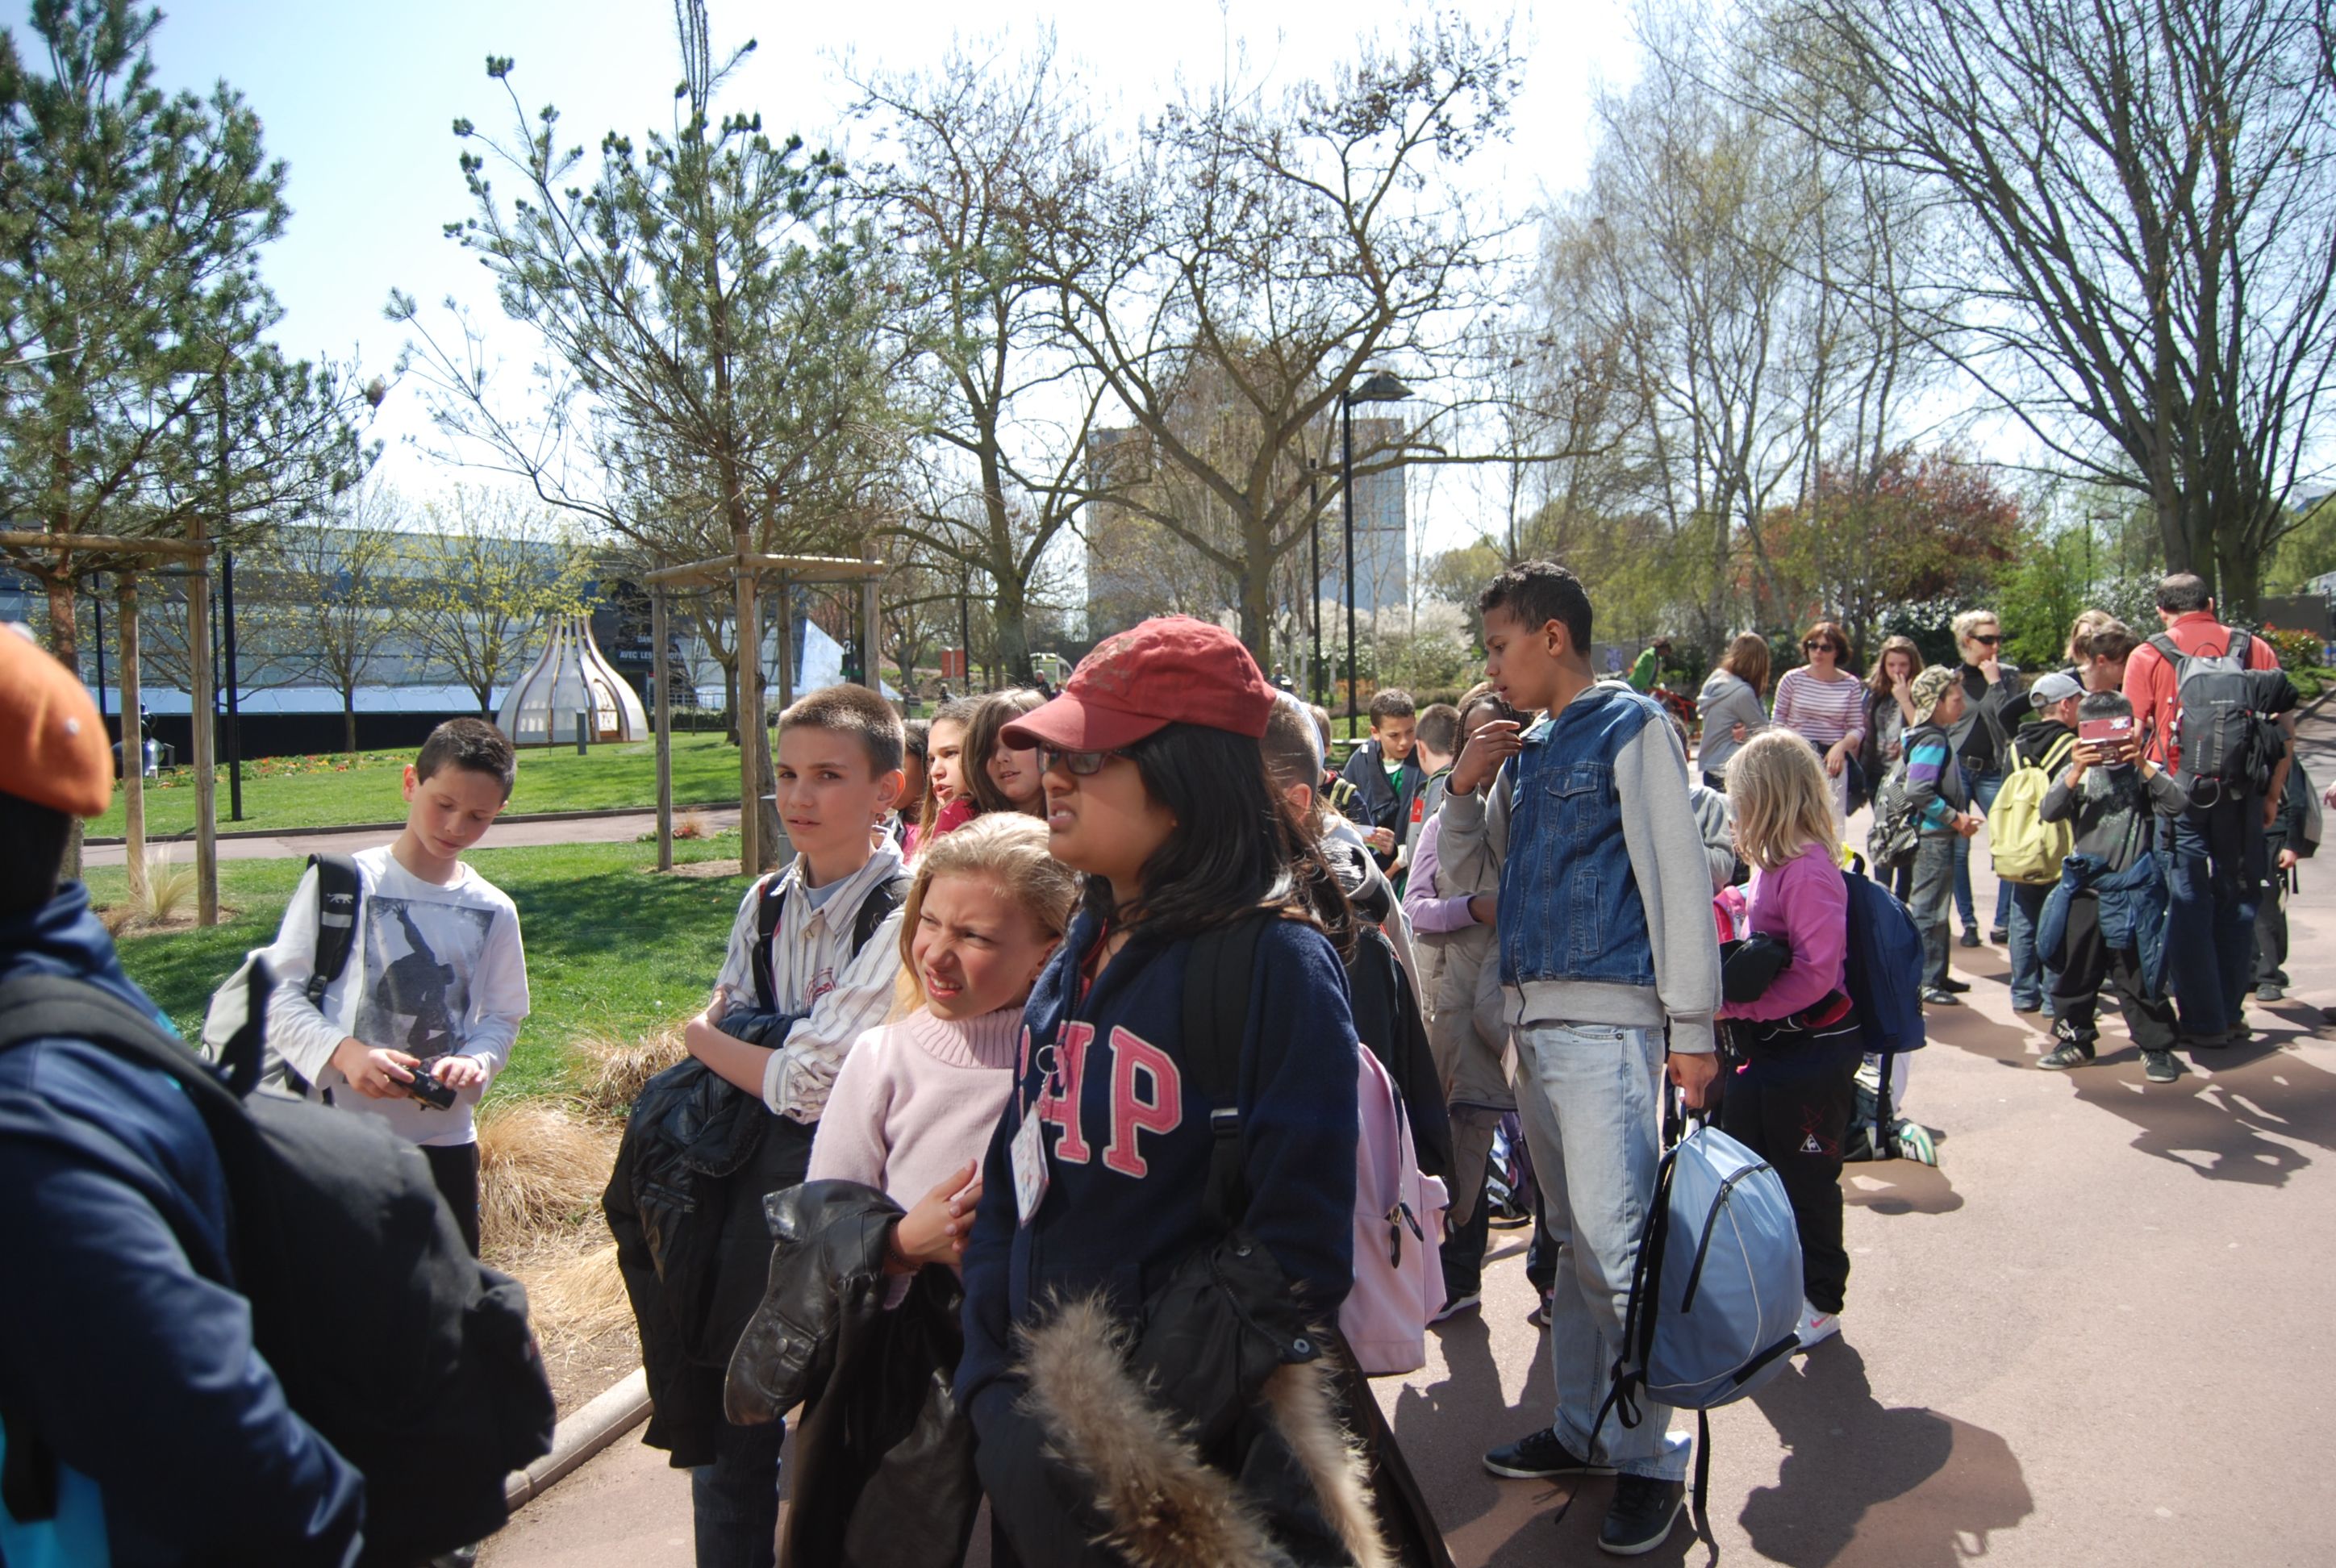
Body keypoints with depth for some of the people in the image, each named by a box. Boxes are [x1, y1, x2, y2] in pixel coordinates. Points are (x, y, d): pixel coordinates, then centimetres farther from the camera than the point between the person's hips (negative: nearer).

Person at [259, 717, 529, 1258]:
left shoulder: (493, 910, 4)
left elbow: (502, 1016, 9)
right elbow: (279, 992, -7)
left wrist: (476, 1062, -13)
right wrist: (344, 1052, -24)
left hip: (445, 1137, 4)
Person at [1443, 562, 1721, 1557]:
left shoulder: (1630, 727, -4)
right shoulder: (1529, 752, 17)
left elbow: (1679, 876, -9)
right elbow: (1468, 868, 23)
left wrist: (1692, 1025, -13)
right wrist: (1465, 786, 5)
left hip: (1605, 1018, -8)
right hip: (1535, 1018, 8)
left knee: (1615, 1243, -8)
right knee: (1572, 1236, 15)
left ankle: (1649, 1457, 5)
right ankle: (1583, 1427, 26)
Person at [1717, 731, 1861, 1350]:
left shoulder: (1808, 869, -20)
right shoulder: (1770, 864, 8)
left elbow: (1817, 971, -26)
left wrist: (1735, 1005, -25)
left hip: (1809, 1049, -9)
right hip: (1763, 1047, 9)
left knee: (1805, 1180, 5)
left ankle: (1818, 1302, 22)